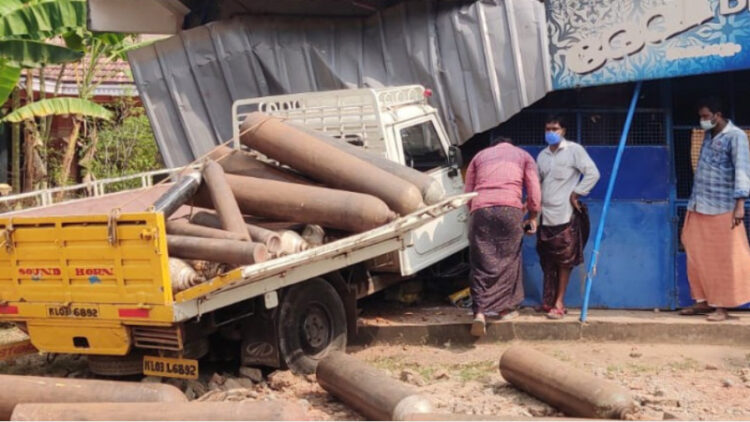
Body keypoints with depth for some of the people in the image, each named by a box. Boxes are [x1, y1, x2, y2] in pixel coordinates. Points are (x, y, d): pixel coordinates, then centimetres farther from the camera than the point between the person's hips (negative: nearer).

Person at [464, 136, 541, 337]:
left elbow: (468, 191, 23)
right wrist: (532, 217, 21)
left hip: (480, 209, 1)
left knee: (482, 263, 2)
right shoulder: (523, 156, 24)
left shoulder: (480, 156, 29)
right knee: (508, 260, 11)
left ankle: (479, 311, -10)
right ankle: (506, 308, 15)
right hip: (510, 208, -1)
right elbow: (534, 190, 13)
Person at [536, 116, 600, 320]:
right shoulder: (542, 155, 15)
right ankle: (548, 301, 14)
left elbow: (593, 173, -7)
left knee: (564, 260, -2)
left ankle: (559, 303, 1)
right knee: (548, 261, 8)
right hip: (545, 216, 5)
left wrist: (575, 193, -9)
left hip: (565, 216, -5)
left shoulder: (574, 150, -2)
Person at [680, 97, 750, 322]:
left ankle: (721, 306, 4)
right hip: (698, 207, 7)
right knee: (697, 256, 9)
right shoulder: (709, 136, 15)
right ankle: (703, 301, 18)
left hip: (721, 210, -7)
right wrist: (695, 200, 15)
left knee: (722, 258, -2)